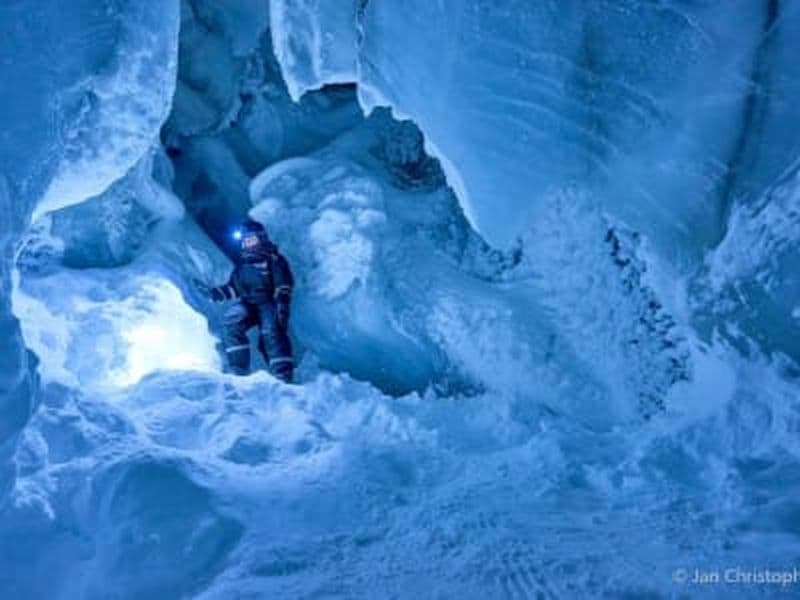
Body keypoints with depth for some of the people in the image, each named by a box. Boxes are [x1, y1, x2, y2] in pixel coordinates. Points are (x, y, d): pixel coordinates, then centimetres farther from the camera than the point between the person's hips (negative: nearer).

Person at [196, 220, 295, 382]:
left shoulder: (273, 259, 7)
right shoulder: (243, 265, 25)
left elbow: (283, 283, -5)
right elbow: (233, 288, 24)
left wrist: (282, 303, -20)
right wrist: (214, 293, 7)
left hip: (268, 302, -5)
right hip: (247, 303, 5)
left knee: (271, 333, -28)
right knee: (232, 322, -25)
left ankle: (283, 377, -34)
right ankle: (239, 371, -26)